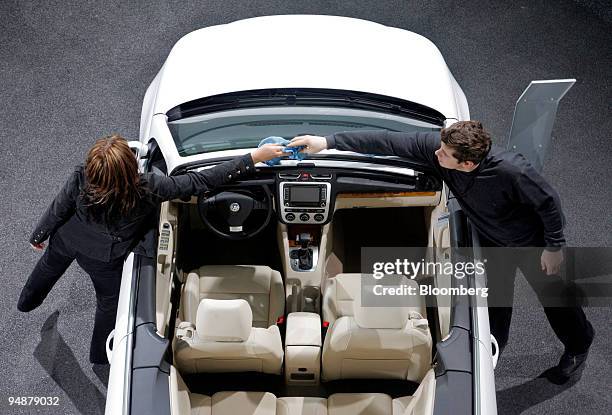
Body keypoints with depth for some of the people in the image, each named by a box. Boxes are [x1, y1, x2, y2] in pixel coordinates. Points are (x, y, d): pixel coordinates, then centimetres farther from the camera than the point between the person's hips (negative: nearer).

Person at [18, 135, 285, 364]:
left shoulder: (80, 180, -36)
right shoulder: (147, 191, -42)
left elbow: (57, 212, -17)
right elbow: (203, 181, -39)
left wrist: (38, 236, 6)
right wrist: (254, 158, -34)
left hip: (65, 241, 2)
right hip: (103, 259, -2)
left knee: (49, 266, 35)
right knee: (109, 301, 27)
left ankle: (27, 301, 66)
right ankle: (100, 356, 51)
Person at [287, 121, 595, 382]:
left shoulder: (512, 171, -44)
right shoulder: (434, 146, -32)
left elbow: (549, 202, -27)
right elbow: (387, 142, -30)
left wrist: (554, 247, -15)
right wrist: (327, 142, -33)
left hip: (530, 242, -4)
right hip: (492, 240, 4)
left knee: (553, 296, 17)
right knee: (495, 297, 23)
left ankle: (578, 347, 47)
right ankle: (494, 347, 52)